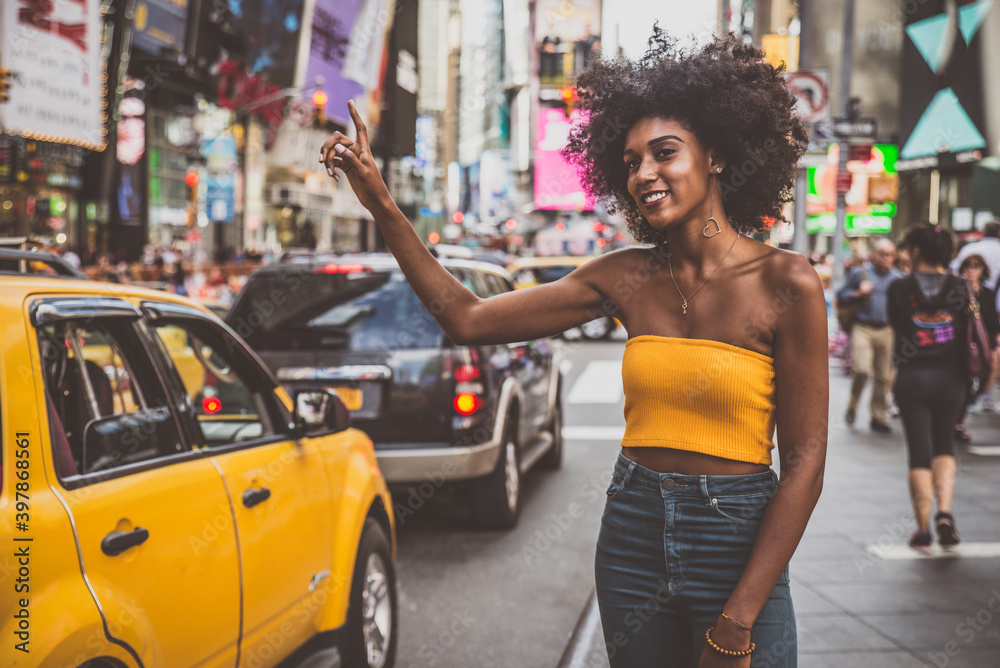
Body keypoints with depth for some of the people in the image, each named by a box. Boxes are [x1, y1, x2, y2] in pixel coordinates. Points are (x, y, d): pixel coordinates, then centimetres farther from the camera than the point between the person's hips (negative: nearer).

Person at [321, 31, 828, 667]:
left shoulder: (786, 283, -11)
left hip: (737, 545, -4)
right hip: (632, 540, 4)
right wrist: (382, 204, -3)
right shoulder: (626, 276, 2)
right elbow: (468, 318, 2)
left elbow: (804, 465, -12)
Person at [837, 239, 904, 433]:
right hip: (863, 329, -3)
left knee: (883, 376, 3)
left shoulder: (897, 277, 12)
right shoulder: (859, 272, 4)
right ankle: (852, 406, 8)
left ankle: (878, 417, 17)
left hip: (886, 331, 3)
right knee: (861, 369, -18)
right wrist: (858, 293, -10)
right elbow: (841, 296, 7)